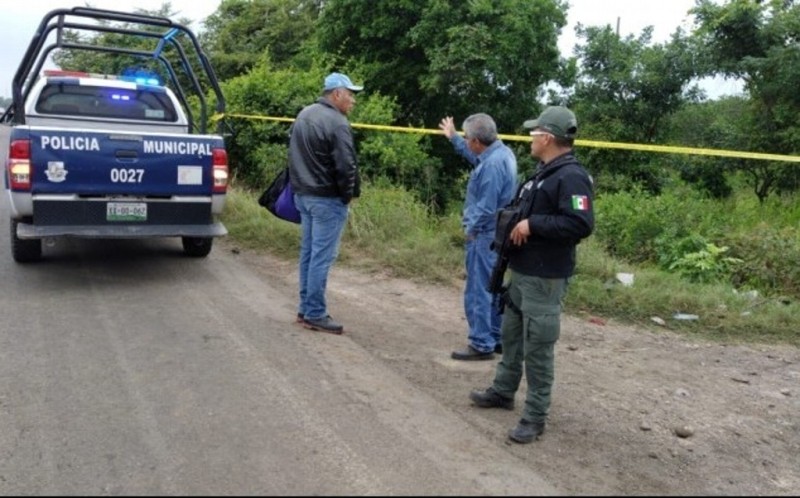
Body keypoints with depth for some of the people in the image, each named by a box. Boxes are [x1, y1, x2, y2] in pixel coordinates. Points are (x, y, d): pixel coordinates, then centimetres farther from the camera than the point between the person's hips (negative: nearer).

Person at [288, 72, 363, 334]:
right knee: (322, 256, -4)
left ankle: (305, 308, 22)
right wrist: (349, 195, -5)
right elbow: (346, 165, -20)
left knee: (308, 252, 14)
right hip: (327, 199, -9)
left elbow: (295, 154, 19)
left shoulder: (304, 115, 13)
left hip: (303, 194, 9)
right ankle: (315, 314, 2)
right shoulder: (337, 123, -17)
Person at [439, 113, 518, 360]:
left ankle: (482, 345, 5)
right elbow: (474, 157, 30)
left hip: (484, 235, -10)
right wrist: (453, 137, 36)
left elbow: (486, 207, -24)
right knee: (492, 290, 17)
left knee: (478, 292, -2)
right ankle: (498, 339, 26)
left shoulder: (493, 164, -24)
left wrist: (470, 229, -10)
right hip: (494, 234, 10)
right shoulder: (501, 152, 8)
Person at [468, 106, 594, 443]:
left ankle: (535, 417, 9)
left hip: (545, 279, -10)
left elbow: (581, 224, -28)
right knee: (512, 335, 21)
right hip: (521, 272, 10)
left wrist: (532, 225, -24)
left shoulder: (571, 177, -18)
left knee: (537, 347, -2)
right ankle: (503, 392, 37)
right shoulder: (543, 173, 14)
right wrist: (512, 224, 5)